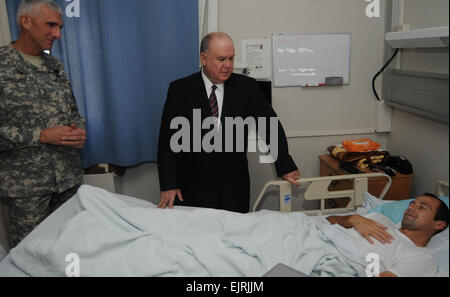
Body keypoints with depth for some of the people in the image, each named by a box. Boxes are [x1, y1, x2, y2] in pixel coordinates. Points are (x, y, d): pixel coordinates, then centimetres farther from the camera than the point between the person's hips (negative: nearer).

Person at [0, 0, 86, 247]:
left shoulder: (55, 66, 10)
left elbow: (73, 110, 18)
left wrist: (79, 130, -3)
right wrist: (41, 136, -19)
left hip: (68, 178, 5)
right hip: (25, 185, -5)